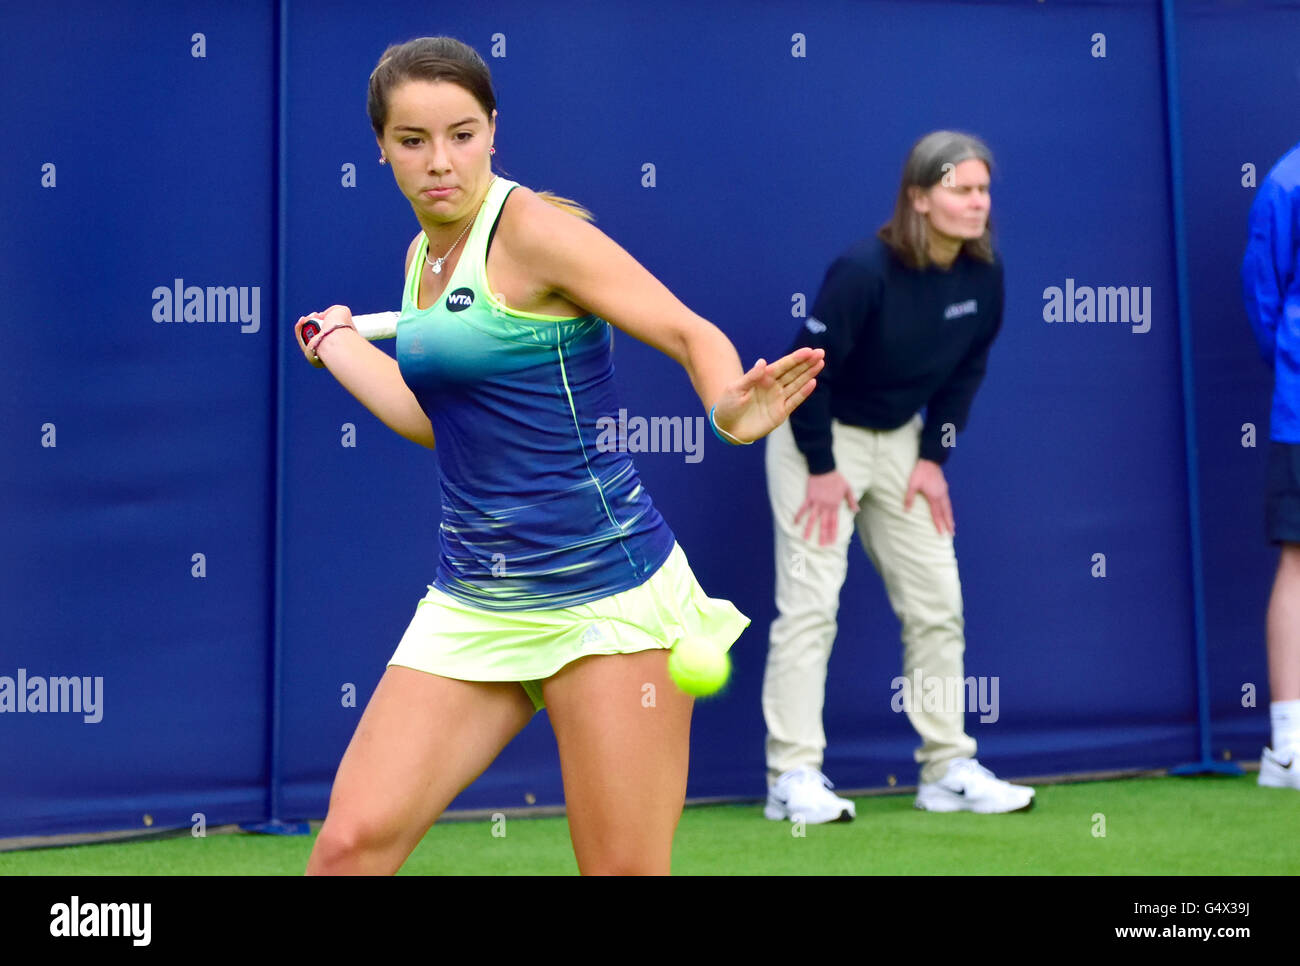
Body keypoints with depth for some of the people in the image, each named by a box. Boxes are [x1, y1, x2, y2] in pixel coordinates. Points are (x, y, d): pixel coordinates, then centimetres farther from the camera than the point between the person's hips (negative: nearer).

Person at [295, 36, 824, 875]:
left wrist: (729, 408, -34)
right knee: (350, 843, -3)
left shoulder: (533, 227, -11)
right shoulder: (424, 254, 11)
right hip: (472, 604, 6)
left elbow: (694, 334, -13)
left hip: (605, 598, -6)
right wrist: (337, 343, 32)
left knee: (625, 869, -3)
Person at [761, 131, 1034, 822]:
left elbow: (966, 369, 6)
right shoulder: (864, 270, -24)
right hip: (819, 435, -6)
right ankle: (794, 777, -5)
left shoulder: (983, 275, -7)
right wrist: (822, 470, -17)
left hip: (900, 439, 6)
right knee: (810, 603, -10)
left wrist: (934, 456, -1)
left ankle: (948, 770, 12)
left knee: (937, 603, 4)